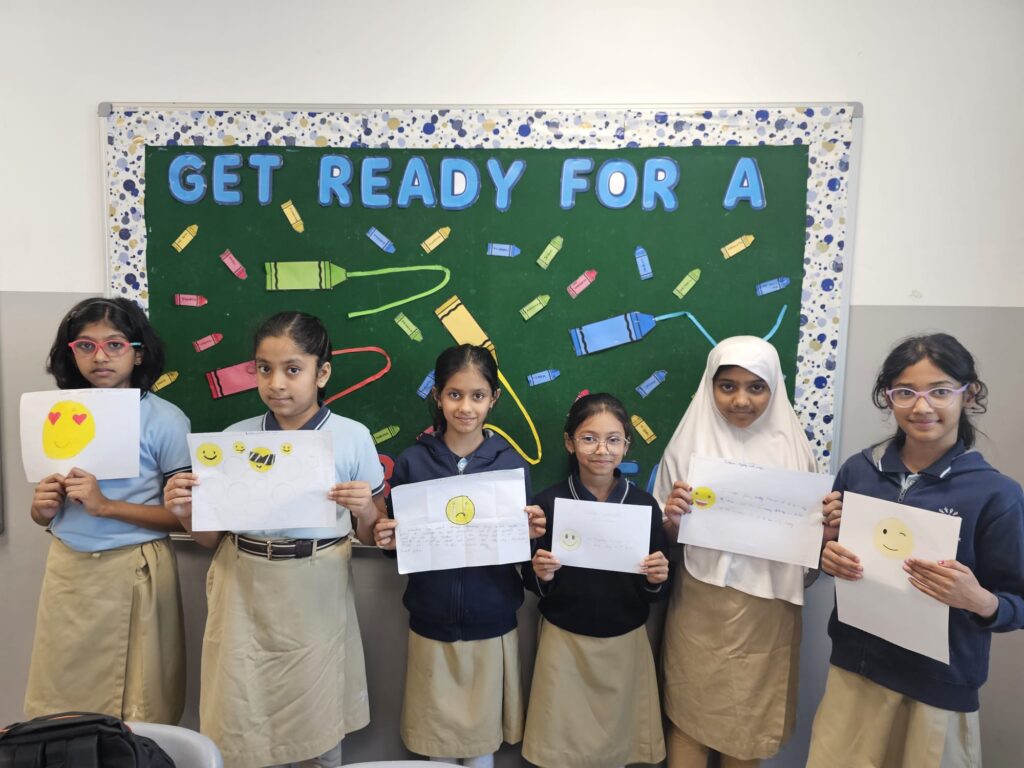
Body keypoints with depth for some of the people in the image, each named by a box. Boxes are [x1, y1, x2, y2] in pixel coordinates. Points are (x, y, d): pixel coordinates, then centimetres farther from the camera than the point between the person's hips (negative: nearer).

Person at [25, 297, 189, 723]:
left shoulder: (164, 420, -11)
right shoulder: (58, 415, 5)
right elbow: (46, 510, 15)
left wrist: (106, 505, -20)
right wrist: (43, 508, -8)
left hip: (135, 573, -4)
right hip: (68, 570, 5)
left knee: (138, 712, 8)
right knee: (60, 705, 15)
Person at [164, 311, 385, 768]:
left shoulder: (352, 438, -7)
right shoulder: (235, 438, 0)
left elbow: (373, 536, 2)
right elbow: (213, 537, 9)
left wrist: (364, 511, -19)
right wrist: (187, 513, -10)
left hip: (316, 600, -1)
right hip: (245, 596, 2)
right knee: (237, 730, 10)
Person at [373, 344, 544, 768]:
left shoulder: (511, 463, -7)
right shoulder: (412, 461, -7)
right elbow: (397, 541, 0)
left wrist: (530, 533, -21)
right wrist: (387, 539, -21)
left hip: (491, 626, 0)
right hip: (431, 625, 0)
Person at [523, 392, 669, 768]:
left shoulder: (645, 505, -6)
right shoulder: (548, 502, -10)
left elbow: (654, 595, 3)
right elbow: (532, 585, 0)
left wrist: (656, 580, -17)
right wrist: (541, 576, -21)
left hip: (625, 643, 1)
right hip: (565, 641, -1)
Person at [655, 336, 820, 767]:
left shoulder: (793, 449, -3)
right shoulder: (688, 445, -5)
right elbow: (666, 536, 2)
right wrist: (671, 518, -19)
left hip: (766, 613, 1)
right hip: (699, 609, -1)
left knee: (749, 724, 16)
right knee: (689, 717, 10)